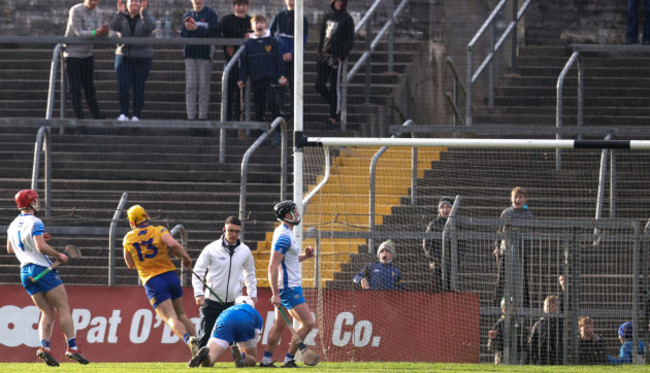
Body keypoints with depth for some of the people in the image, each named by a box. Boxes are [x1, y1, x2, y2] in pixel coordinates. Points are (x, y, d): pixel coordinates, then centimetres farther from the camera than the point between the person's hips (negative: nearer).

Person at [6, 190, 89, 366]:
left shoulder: (13, 225, 12)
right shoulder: (34, 223, -12)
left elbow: (10, 249, 24)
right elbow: (41, 247, -23)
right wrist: (60, 255, -9)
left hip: (25, 272, 7)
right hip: (42, 269, -7)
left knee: (47, 312, 10)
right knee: (63, 308, -1)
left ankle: (44, 346, -10)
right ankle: (72, 347, -8)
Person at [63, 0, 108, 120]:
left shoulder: (98, 12, 2)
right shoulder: (76, 10, -14)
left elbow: (98, 33, -9)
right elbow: (79, 33, -20)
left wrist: (104, 31, -33)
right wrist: (95, 32, -35)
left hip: (87, 54, 5)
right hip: (72, 55, -5)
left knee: (89, 87, 9)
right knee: (75, 88, -5)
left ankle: (96, 115, 16)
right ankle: (79, 117, -2)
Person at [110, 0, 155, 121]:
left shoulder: (146, 17, 3)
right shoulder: (122, 17, 7)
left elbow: (150, 26, -19)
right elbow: (114, 27, -13)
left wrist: (144, 11, -28)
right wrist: (119, 13, -24)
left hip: (142, 58, -1)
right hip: (124, 56, 1)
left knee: (139, 88, 0)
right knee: (122, 86, -12)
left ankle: (136, 116, 6)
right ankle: (123, 114, -7)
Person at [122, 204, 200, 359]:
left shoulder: (128, 239, 7)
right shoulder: (160, 231, 2)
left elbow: (130, 265, 20)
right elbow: (173, 244, -18)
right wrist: (186, 257, -3)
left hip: (152, 282, -2)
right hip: (170, 275, 2)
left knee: (171, 318, -12)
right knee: (181, 314, 17)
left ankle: (188, 339, -38)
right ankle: (197, 343, 6)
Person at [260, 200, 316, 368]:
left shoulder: (282, 232, 14)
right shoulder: (284, 236, -18)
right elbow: (273, 266, -22)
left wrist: (304, 256, 9)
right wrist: (275, 294, -25)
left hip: (288, 286, 10)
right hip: (289, 288, -10)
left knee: (279, 325, 12)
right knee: (307, 323, -9)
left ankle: (266, 360, 13)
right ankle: (288, 359, -6)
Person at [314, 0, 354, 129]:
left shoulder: (347, 20, -4)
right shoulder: (327, 18, 15)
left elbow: (350, 41, -7)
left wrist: (340, 58, -14)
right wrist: (320, 53, 13)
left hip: (335, 57, -7)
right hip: (324, 56, 7)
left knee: (334, 87, -5)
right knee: (319, 86, 5)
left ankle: (333, 118, 0)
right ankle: (336, 107, 23)